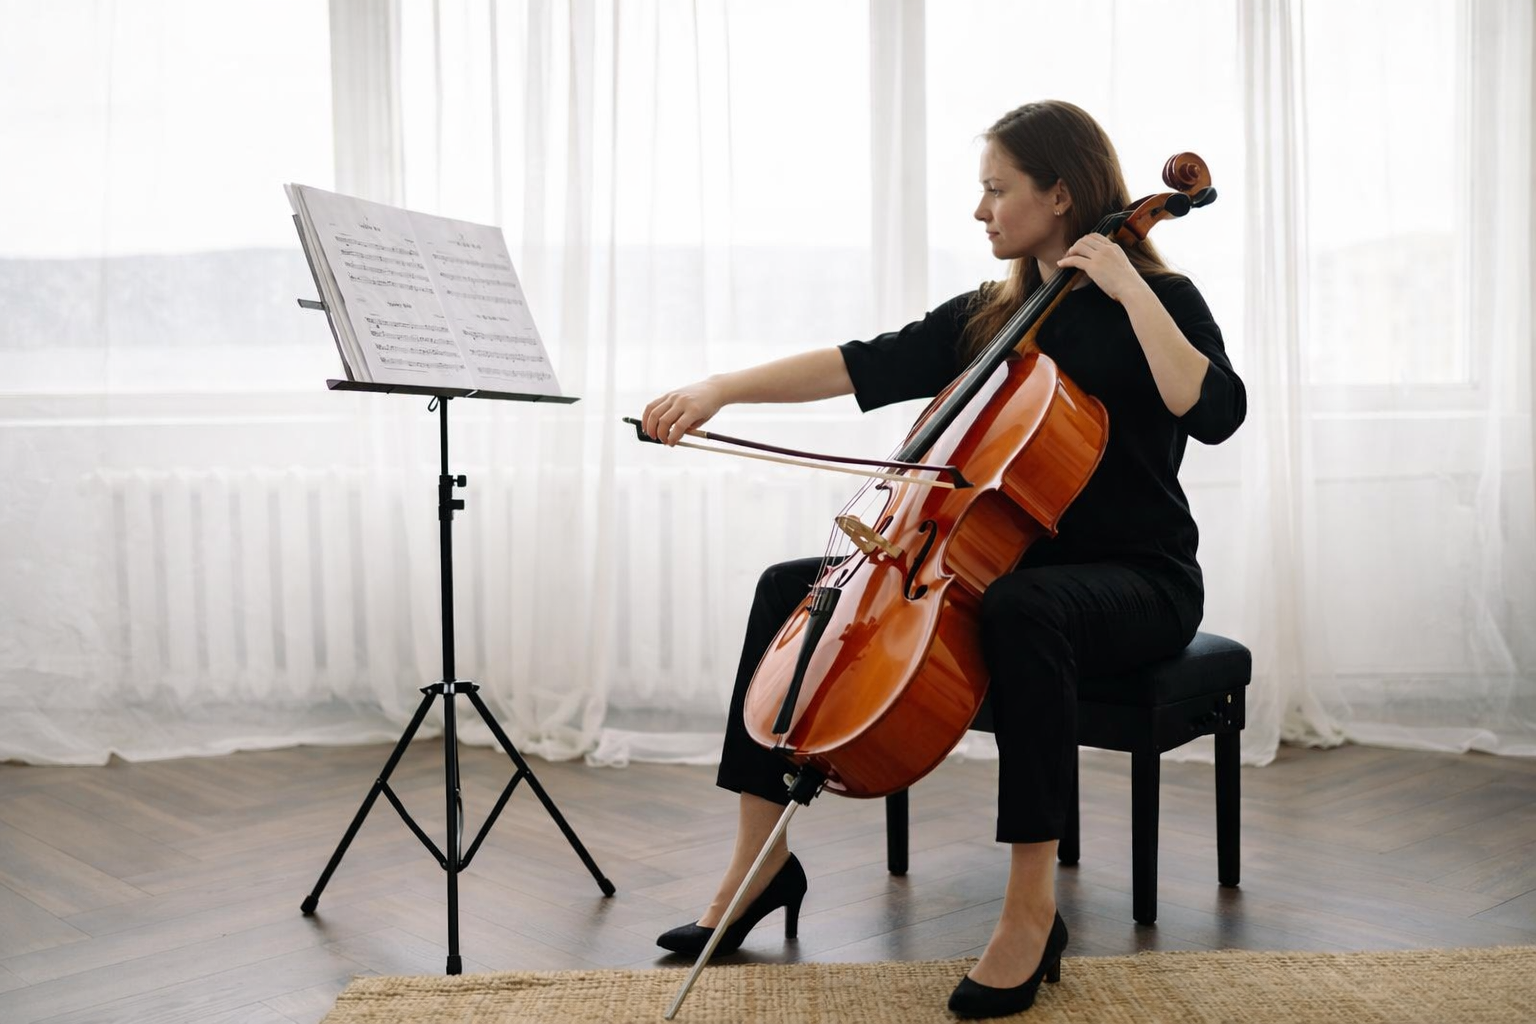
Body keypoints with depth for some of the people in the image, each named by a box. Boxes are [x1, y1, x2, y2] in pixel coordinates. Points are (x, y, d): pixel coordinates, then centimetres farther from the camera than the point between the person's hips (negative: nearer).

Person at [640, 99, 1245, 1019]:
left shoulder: (1160, 301, -4)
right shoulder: (988, 316, 12)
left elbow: (1216, 412, -23)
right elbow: (864, 365, 3)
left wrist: (1129, 291, -21)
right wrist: (723, 388, -6)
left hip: (1136, 581, -6)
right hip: (1001, 565, 7)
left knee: (1022, 608, -42)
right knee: (792, 587, -3)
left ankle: (1033, 910, -32)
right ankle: (761, 861, 0)